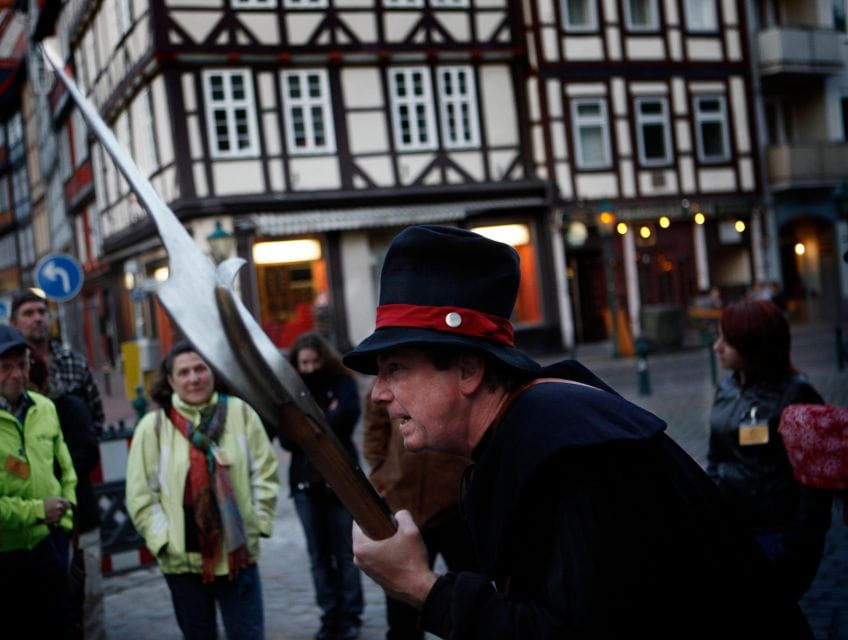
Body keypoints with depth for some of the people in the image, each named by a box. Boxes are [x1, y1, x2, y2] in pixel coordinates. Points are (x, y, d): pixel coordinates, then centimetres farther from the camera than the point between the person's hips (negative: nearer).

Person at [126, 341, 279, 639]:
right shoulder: (153, 426, -4)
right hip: (184, 559, 0)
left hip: (238, 553, 0)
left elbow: (264, 473, 5)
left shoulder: (240, 413, 0)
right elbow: (140, 496, -2)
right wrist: (164, 540, -7)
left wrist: (258, 522, 0)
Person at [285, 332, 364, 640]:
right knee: (319, 556, 7)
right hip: (305, 482, 3)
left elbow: (345, 419, -16)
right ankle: (330, 615, 15)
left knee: (345, 553, 4)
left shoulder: (343, 383, -1)